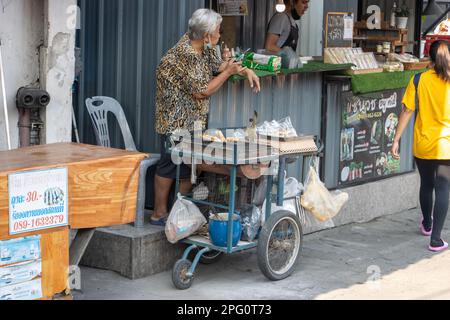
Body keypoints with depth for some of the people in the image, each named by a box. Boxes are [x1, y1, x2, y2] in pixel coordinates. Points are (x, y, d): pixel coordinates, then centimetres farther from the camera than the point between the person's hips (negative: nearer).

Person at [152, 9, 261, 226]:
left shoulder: (205, 48, 3)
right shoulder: (185, 55, -24)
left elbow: (219, 65, 20)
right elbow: (201, 91, -21)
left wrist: (246, 71, 4)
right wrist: (228, 72, -13)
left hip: (194, 120, 9)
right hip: (175, 120, -9)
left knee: (190, 167, 10)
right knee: (170, 165, -2)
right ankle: (159, 214, 7)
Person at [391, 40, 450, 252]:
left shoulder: (419, 81, -5)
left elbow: (407, 111, -6)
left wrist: (396, 139, -2)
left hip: (423, 145, 2)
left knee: (426, 185, 22)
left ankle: (427, 224, 43)